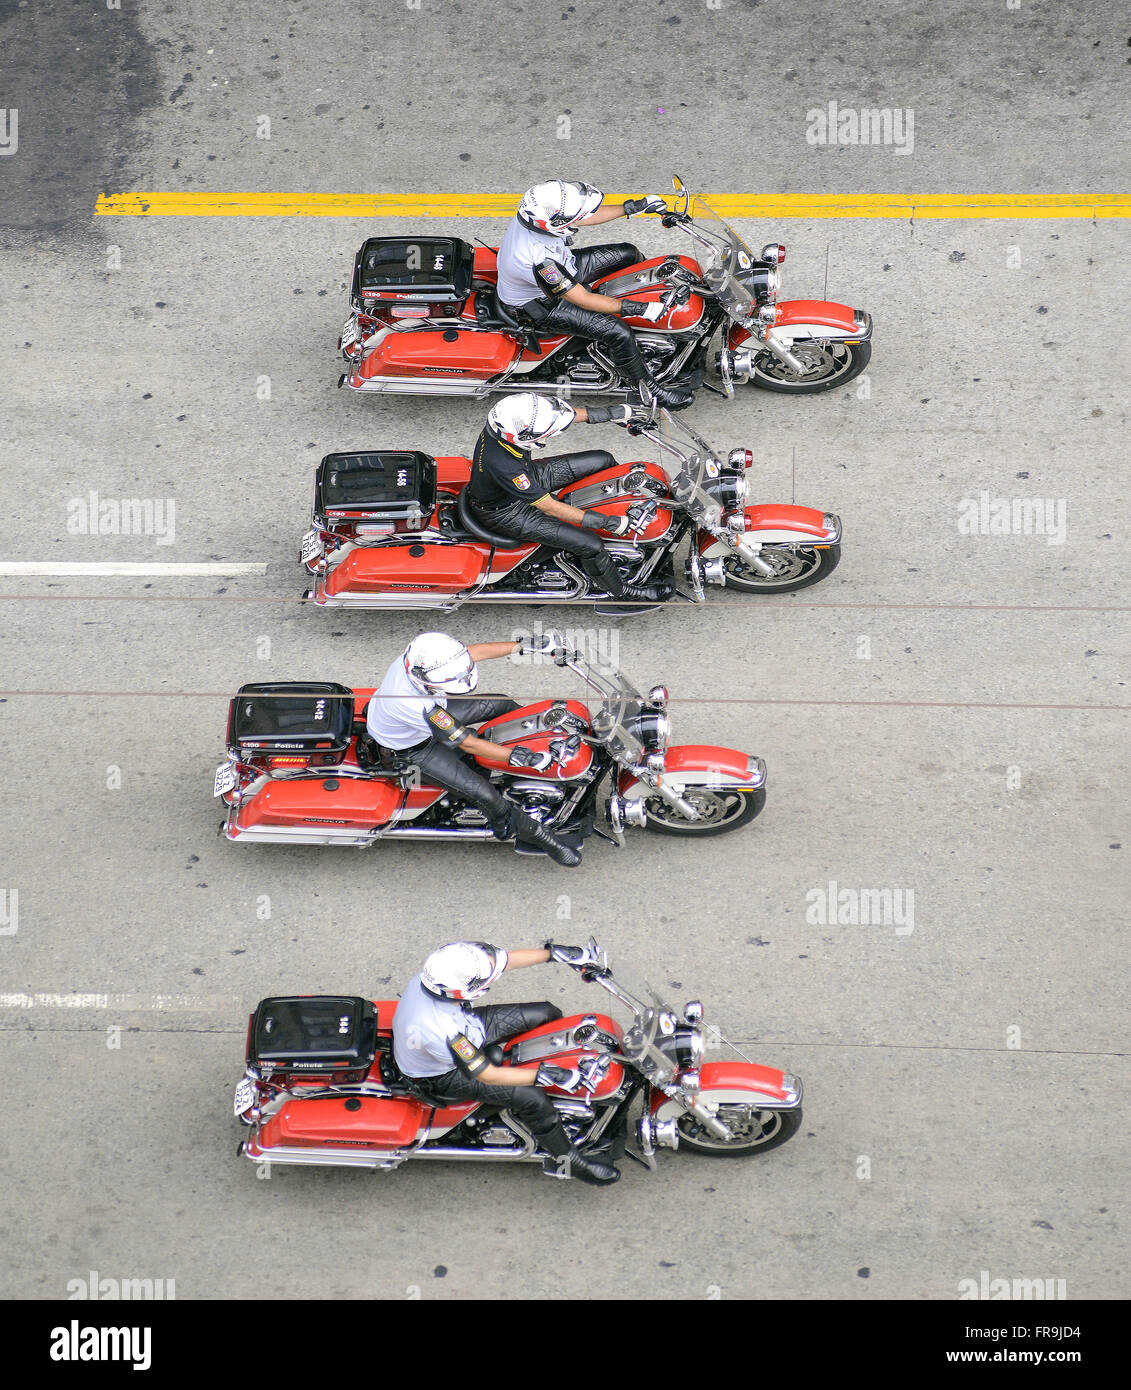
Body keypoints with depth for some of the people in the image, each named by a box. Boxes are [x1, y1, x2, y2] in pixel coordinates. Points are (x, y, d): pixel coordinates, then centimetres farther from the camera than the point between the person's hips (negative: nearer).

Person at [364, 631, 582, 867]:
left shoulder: (421, 656, -28)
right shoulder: (413, 704, -45)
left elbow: (475, 651, -10)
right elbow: (467, 743, -35)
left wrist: (525, 645, -11)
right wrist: (523, 758, -33)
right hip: (411, 749, -7)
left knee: (500, 704, 4)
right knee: (483, 792, -13)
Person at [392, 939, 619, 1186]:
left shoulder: (441, 970, -26)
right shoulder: (442, 1031, -44)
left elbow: (501, 960, -10)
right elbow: (486, 1074, -31)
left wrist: (555, 953, -9)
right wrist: (547, 1075, -30)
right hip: (441, 1076, -8)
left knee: (546, 1014, 5)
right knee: (531, 1098, -17)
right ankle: (564, 1160, 9)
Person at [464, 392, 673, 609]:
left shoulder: (509, 415, -25)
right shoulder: (502, 464, -43)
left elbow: (556, 412, -4)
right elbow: (549, 507, -32)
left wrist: (608, 412, -1)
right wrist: (605, 522, -27)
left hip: (528, 476, 8)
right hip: (505, 512, -8)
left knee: (603, 460, 7)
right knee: (590, 544, -13)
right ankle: (622, 592, 15)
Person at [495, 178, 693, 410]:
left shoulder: (537, 209, -22)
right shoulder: (537, 260, -43)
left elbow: (585, 217, 0)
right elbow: (582, 299, -32)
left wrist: (633, 207, -1)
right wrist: (640, 308, -28)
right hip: (541, 306, -8)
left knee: (628, 253, 10)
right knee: (618, 333, -17)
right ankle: (650, 390, 7)